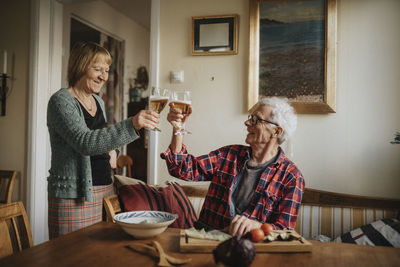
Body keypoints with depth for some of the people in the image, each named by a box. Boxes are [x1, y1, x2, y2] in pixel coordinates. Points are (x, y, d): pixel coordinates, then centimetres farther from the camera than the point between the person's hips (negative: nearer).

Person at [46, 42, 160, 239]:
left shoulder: (98, 101, 13)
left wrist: (111, 149, 5)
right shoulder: (61, 101, -11)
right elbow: (84, 142, -26)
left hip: (105, 189, 7)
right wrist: (132, 125, -37)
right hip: (74, 195, -7)